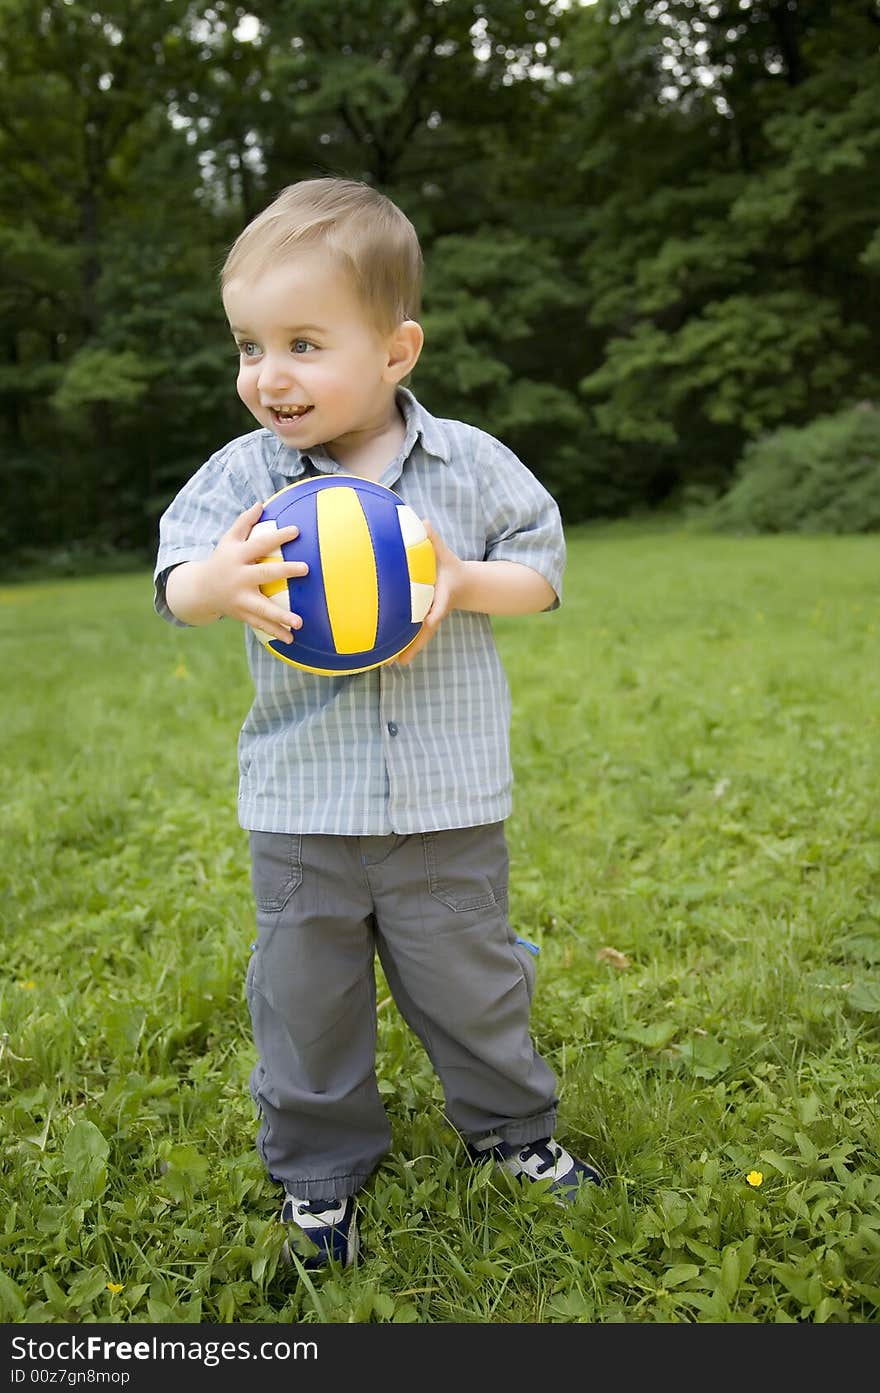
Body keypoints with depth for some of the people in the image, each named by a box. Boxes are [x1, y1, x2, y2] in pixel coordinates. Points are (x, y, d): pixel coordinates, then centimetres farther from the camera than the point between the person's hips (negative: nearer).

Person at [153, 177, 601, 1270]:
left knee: (470, 982, 16)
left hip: (447, 805, 0)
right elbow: (175, 580, -7)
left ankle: (511, 1126, 44)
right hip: (301, 808, 1)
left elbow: (540, 571, 2)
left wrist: (461, 581, -18)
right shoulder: (244, 473, -3)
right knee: (305, 995, 14)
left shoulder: (471, 465, -4)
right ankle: (319, 1168, 38)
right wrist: (217, 585, -31)